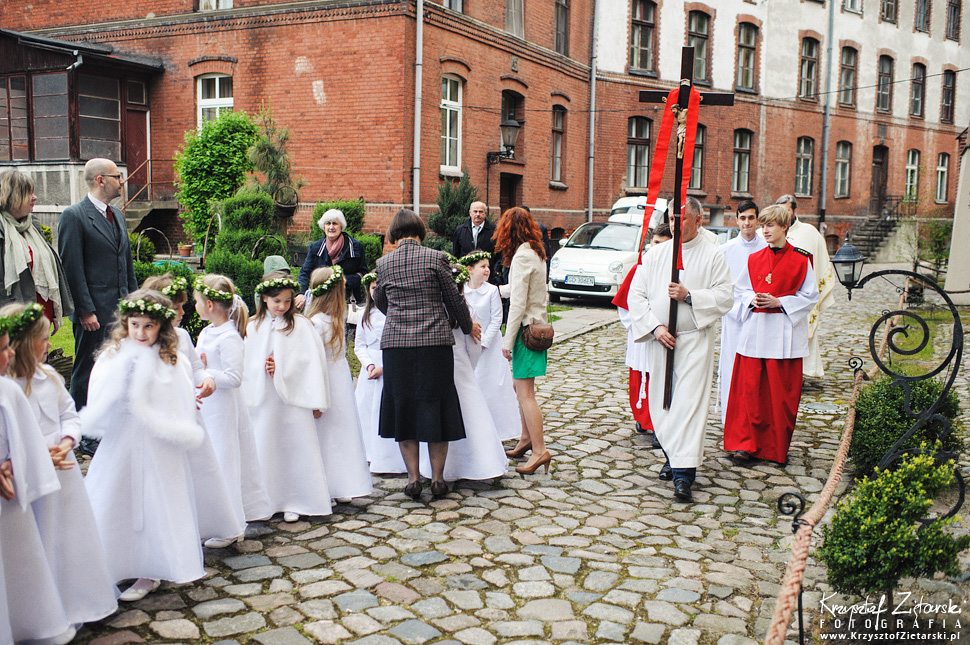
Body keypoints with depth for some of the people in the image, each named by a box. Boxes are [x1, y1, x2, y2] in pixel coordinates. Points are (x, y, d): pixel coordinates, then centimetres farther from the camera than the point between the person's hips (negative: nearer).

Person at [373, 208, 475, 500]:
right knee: (436, 407, 8)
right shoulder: (436, 258, -4)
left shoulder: (384, 263, 4)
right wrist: (468, 326, 20)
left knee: (403, 407, 11)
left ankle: (413, 478, 12)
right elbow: (454, 299, 2)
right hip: (435, 343, -1)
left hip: (396, 343, 2)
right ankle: (437, 478, 13)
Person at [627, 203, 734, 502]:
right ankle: (673, 456, 28)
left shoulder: (713, 255, 1)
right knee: (662, 399, 9)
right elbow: (636, 295, 3)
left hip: (694, 339, -3)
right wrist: (655, 327, -9)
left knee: (689, 401, -11)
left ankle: (684, 472, -13)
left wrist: (689, 296, -17)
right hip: (659, 339, 4)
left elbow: (725, 296, -4)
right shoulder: (654, 254, 8)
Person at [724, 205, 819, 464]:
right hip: (754, 330, 3)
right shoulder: (755, 259, 9)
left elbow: (810, 296, -1)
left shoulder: (800, 260, -1)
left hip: (784, 333, -2)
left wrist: (778, 302, -12)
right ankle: (746, 443, 8)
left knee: (782, 392, 2)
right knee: (749, 389, 0)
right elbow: (740, 288, 16)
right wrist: (752, 299, -6)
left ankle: (778, 447, 15)